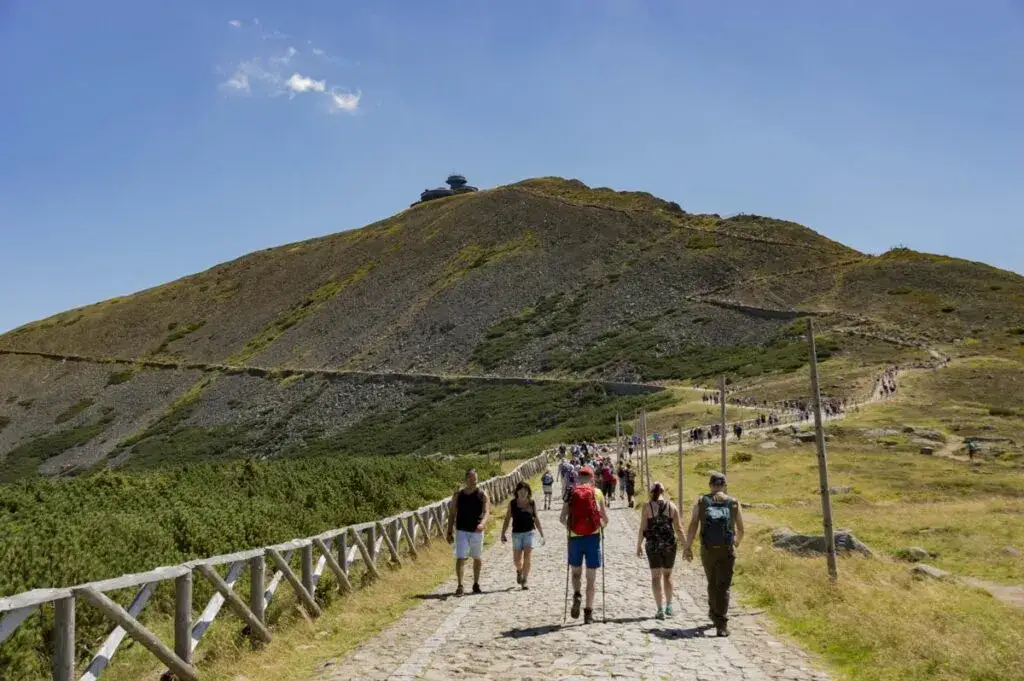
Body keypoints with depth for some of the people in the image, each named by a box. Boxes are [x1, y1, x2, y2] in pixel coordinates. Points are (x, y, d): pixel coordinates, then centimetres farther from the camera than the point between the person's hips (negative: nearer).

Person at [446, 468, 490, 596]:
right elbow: (452, 514, 6)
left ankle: (476, 584, 30)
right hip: (461, 531, 0)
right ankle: (460, 586, -6)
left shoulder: (482, 494, -4)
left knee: (477, 558, 14)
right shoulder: (458, 494, 1)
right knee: (460, 558, -10)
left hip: (477, 531, 0)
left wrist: (482, 523, -35)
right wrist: (449, 532, 2)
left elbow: (486, 512, -14)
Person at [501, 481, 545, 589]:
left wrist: (542, 534, 9)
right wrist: (503, 533, 0)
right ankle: (519, 571, 40)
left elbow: (536, 519, 8)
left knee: (527, 557, -12)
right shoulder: (512, 503, 0)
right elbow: (507, 519, 5)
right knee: (516, 560, 6)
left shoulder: (532, 503, 1)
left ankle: (524, 581, -5)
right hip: (516, 533, 1)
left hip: (529, 532, -1)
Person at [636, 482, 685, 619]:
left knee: (656, 577, 5)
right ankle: (669, 606, 25)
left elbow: (643, 528, -6)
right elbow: (678, 528, 0)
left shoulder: (647, 506, -5)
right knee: (667, 575, 20)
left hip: (653, 545, -2)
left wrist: (639, 545, 5)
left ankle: (660, 610, 1)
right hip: (669, 544, 2)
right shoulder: (672, 506, 1)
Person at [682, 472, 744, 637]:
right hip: (727, 550, -1)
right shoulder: (733, 503, 6)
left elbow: (693, 525, -7)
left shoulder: (701, 501, 5)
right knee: (723, 587, -2)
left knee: (712, 583, 23)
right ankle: (721, 625, -13)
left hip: (707, 549, 1)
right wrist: (737, 543, 34)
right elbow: (740, 529, 13)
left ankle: (714, 614, 39)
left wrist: (687, 547, -8)